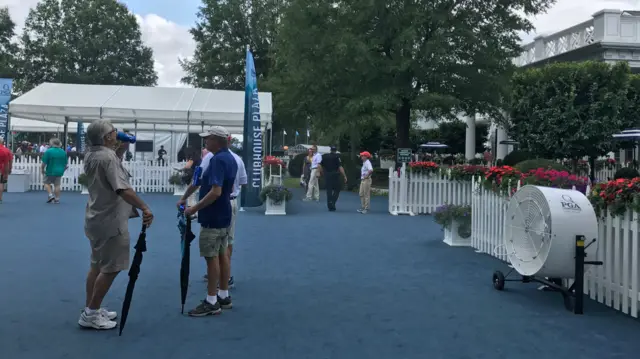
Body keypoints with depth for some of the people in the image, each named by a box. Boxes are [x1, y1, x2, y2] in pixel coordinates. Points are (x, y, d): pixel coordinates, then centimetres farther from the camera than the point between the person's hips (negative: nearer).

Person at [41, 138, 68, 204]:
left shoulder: (48, 151, -13)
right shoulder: (63, 152, 2)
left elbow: (44, 163, -11)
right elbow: (65, 163, 9)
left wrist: (42, 169, 4)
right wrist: (63, 169, 24)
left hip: (50, 171, -4)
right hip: (59, 171, 4)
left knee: (47, 183, 14)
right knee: (57, 185, 8)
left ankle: (50, 195, -1)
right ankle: (57, 199, 9)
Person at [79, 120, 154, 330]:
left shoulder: (91, 155, 9)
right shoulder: (108, 157, -21)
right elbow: (123, 189, -30)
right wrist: (144, 208, -33)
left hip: (97, 219, 10)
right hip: (110, 221, -10)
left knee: (98, 266, 18)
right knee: (111, 269, -2)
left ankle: (91, 310, 27)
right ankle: (90, 314, 4)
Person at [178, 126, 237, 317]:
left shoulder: (218, 160, -21)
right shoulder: (230, 159, 11)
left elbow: (215, 192, -29)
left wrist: (195, 208, -21)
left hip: (213, 218, -10)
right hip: (223, 215, 10)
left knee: (212, 257, -4)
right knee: (222, 254, 14)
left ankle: (211, 302, 2)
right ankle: (224, 296, 22)